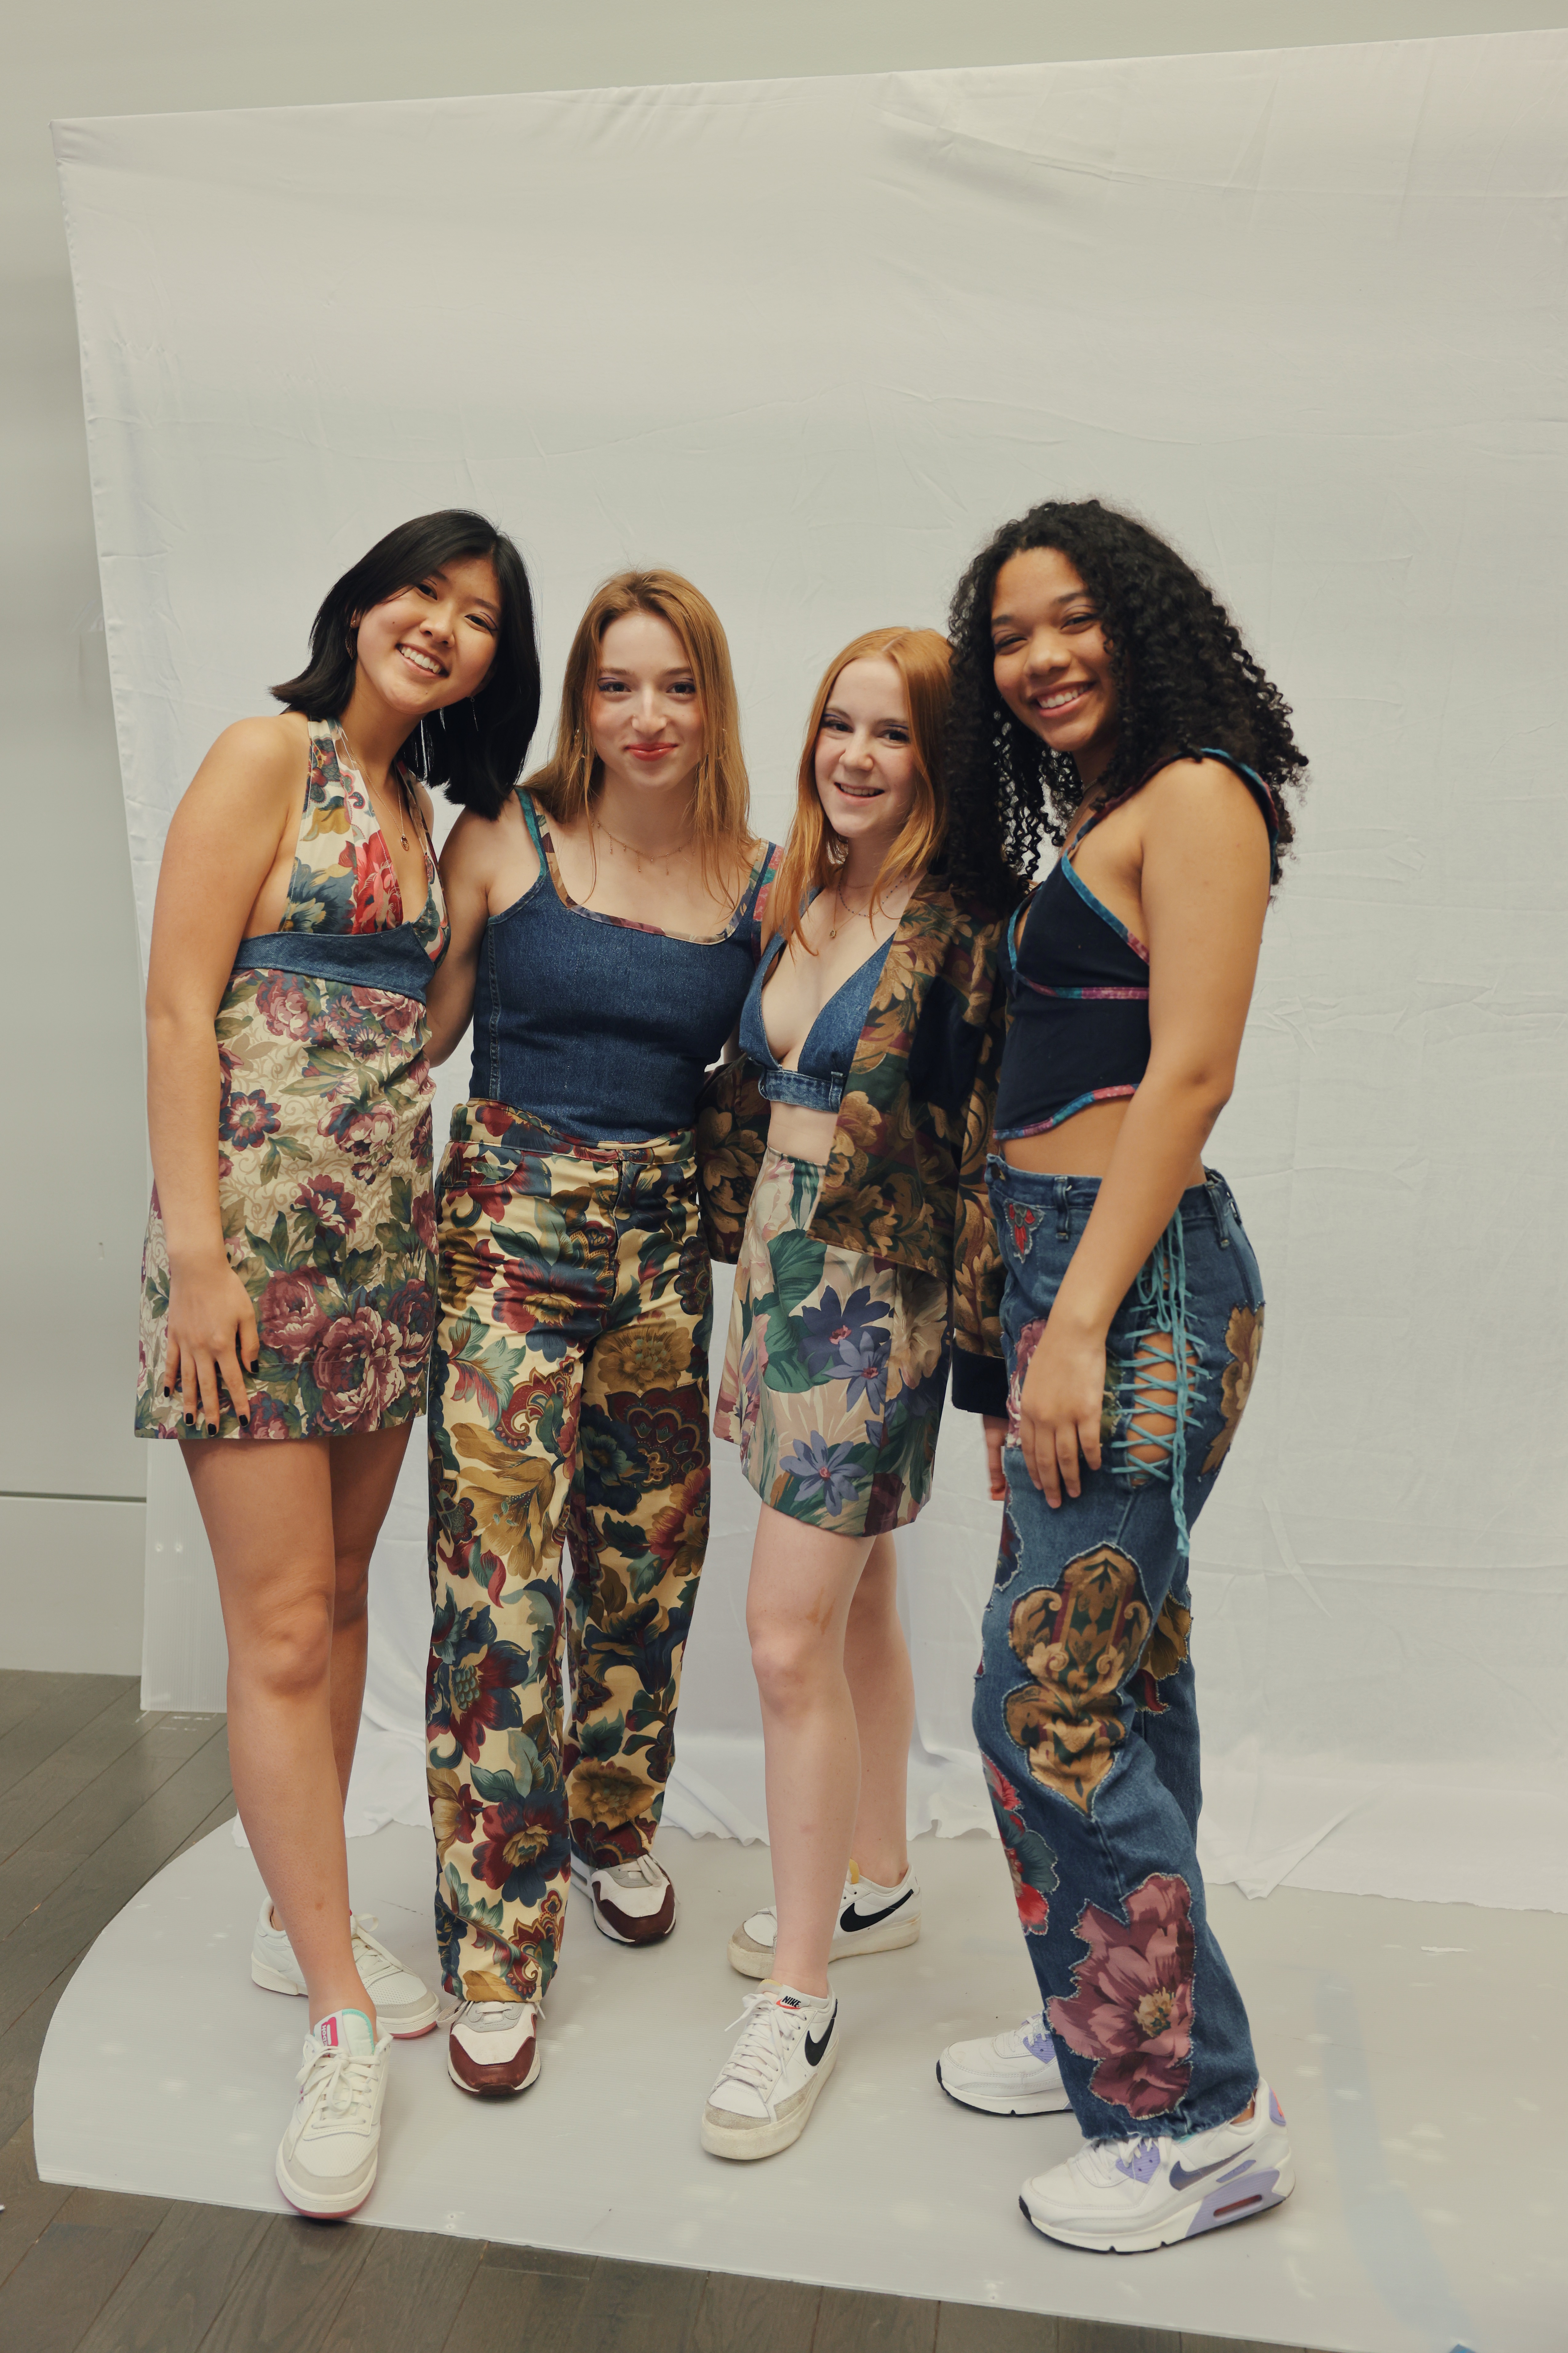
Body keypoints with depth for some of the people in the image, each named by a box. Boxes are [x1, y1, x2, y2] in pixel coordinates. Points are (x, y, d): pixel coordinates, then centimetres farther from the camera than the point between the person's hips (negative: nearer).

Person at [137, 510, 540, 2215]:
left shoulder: (415, 808, 17)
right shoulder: (270, 754, -4)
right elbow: (178, 1007, -11)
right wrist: (198, 1255, -17)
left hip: (386, 1244, 7)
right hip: (258, 1235, -7)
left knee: (338, 1599, 14)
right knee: (282, 1629, -3)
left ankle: (300, 1918, 30)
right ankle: (341, 2018, 8)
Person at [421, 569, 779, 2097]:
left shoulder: (756, 881, 3)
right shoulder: (505, 840, -3)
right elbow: (417, 1027, 0)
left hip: (663, 1238, 3)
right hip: (507, 1225, -3)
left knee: (649, 1558, 14)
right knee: (502, 1584, -4)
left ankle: (614, 1829, 41)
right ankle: (496, 1949, 12)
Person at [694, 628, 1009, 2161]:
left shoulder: (963, 930, -12)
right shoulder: (794, 900, 10)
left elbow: (986, 1152, -14)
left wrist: (982, 1342, -14)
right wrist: (748, 1269, 16)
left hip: (877, 1297, -8)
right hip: (784, 1272, 8)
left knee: (790, 1631, -7)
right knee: (854, 1604, 19)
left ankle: (798, 1997, 9)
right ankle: (875, 1882, 37)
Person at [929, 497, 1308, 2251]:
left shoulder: (1194, 795, -6)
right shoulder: (1080, 821, 20)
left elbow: (1189, 1072, -16)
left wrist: (1080, 1321, -20)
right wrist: (1031, 1308, 13)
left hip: (1139, 1279, -9)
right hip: (1060, 1266, 9)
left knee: (1050, 1695, -7)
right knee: (1120, 1675, 15)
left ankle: (1200, 2118, 9)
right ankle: (1109, 2031, 30)